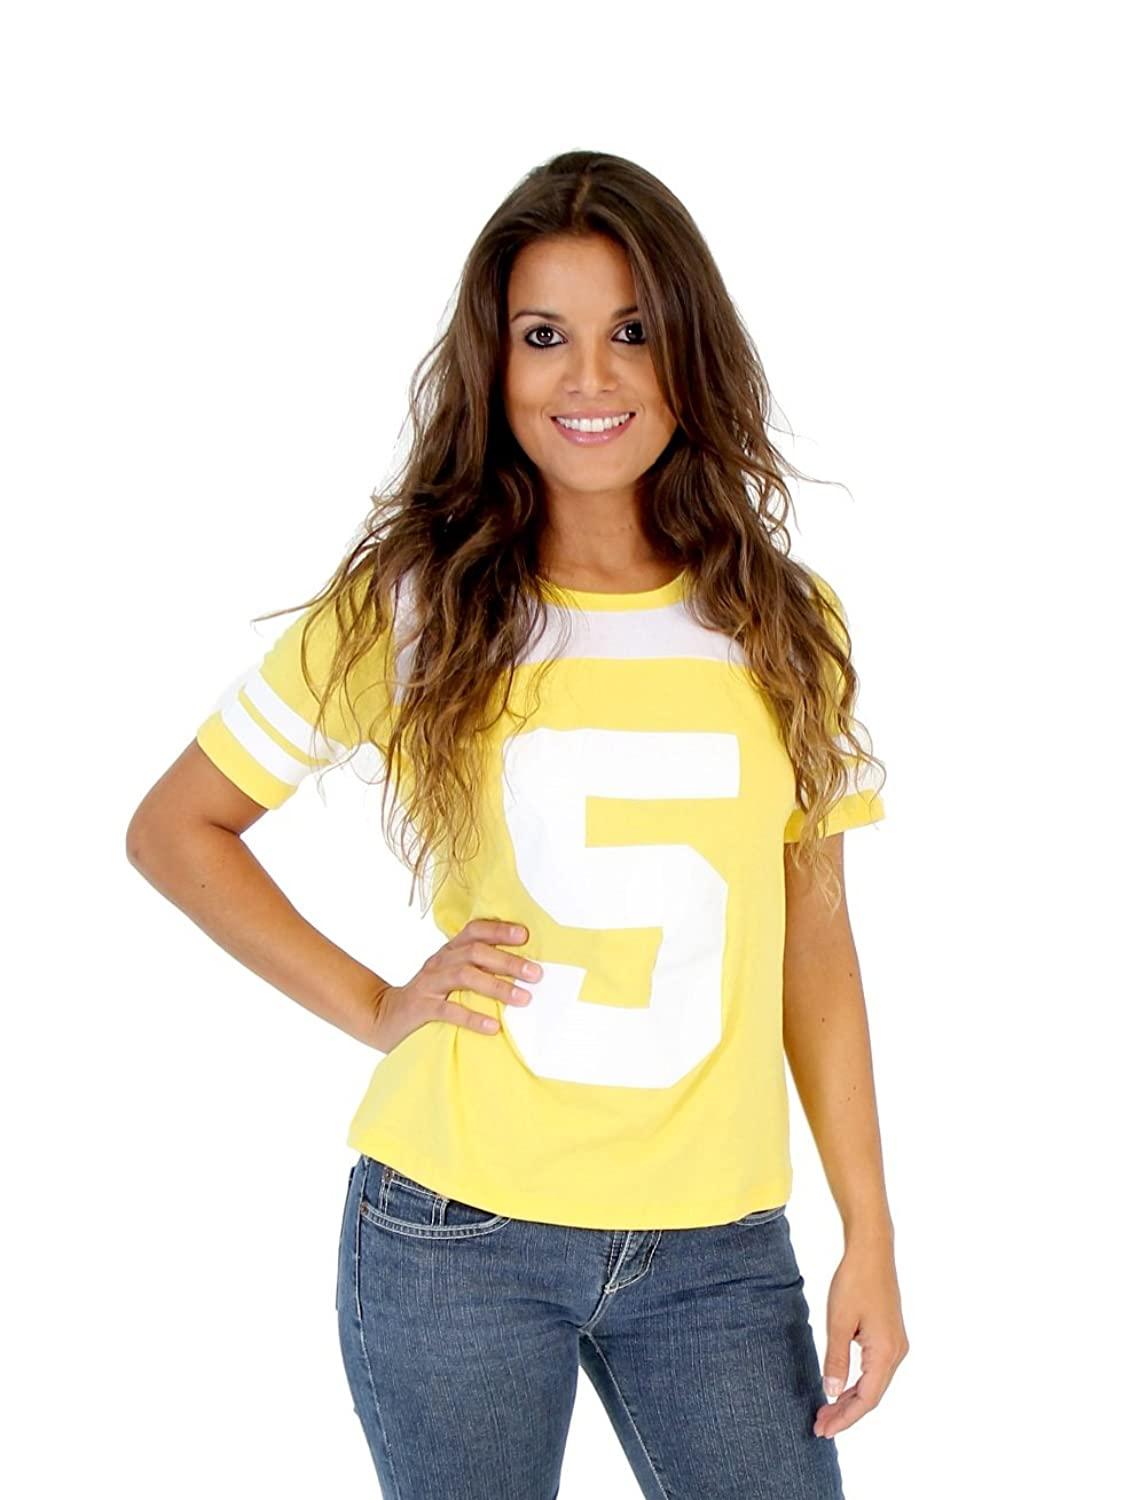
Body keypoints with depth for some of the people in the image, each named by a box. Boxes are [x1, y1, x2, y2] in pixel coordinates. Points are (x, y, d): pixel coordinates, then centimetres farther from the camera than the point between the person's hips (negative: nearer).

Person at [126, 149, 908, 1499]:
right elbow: (175, 829, 5)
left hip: (716, 1246, 2)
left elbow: (813, 941, 6)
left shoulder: (784, 626, 3)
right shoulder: (408, 607, -3)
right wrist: (373, 1008, -5)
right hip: (455, 1234, -1)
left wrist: (871, 1239, 2)